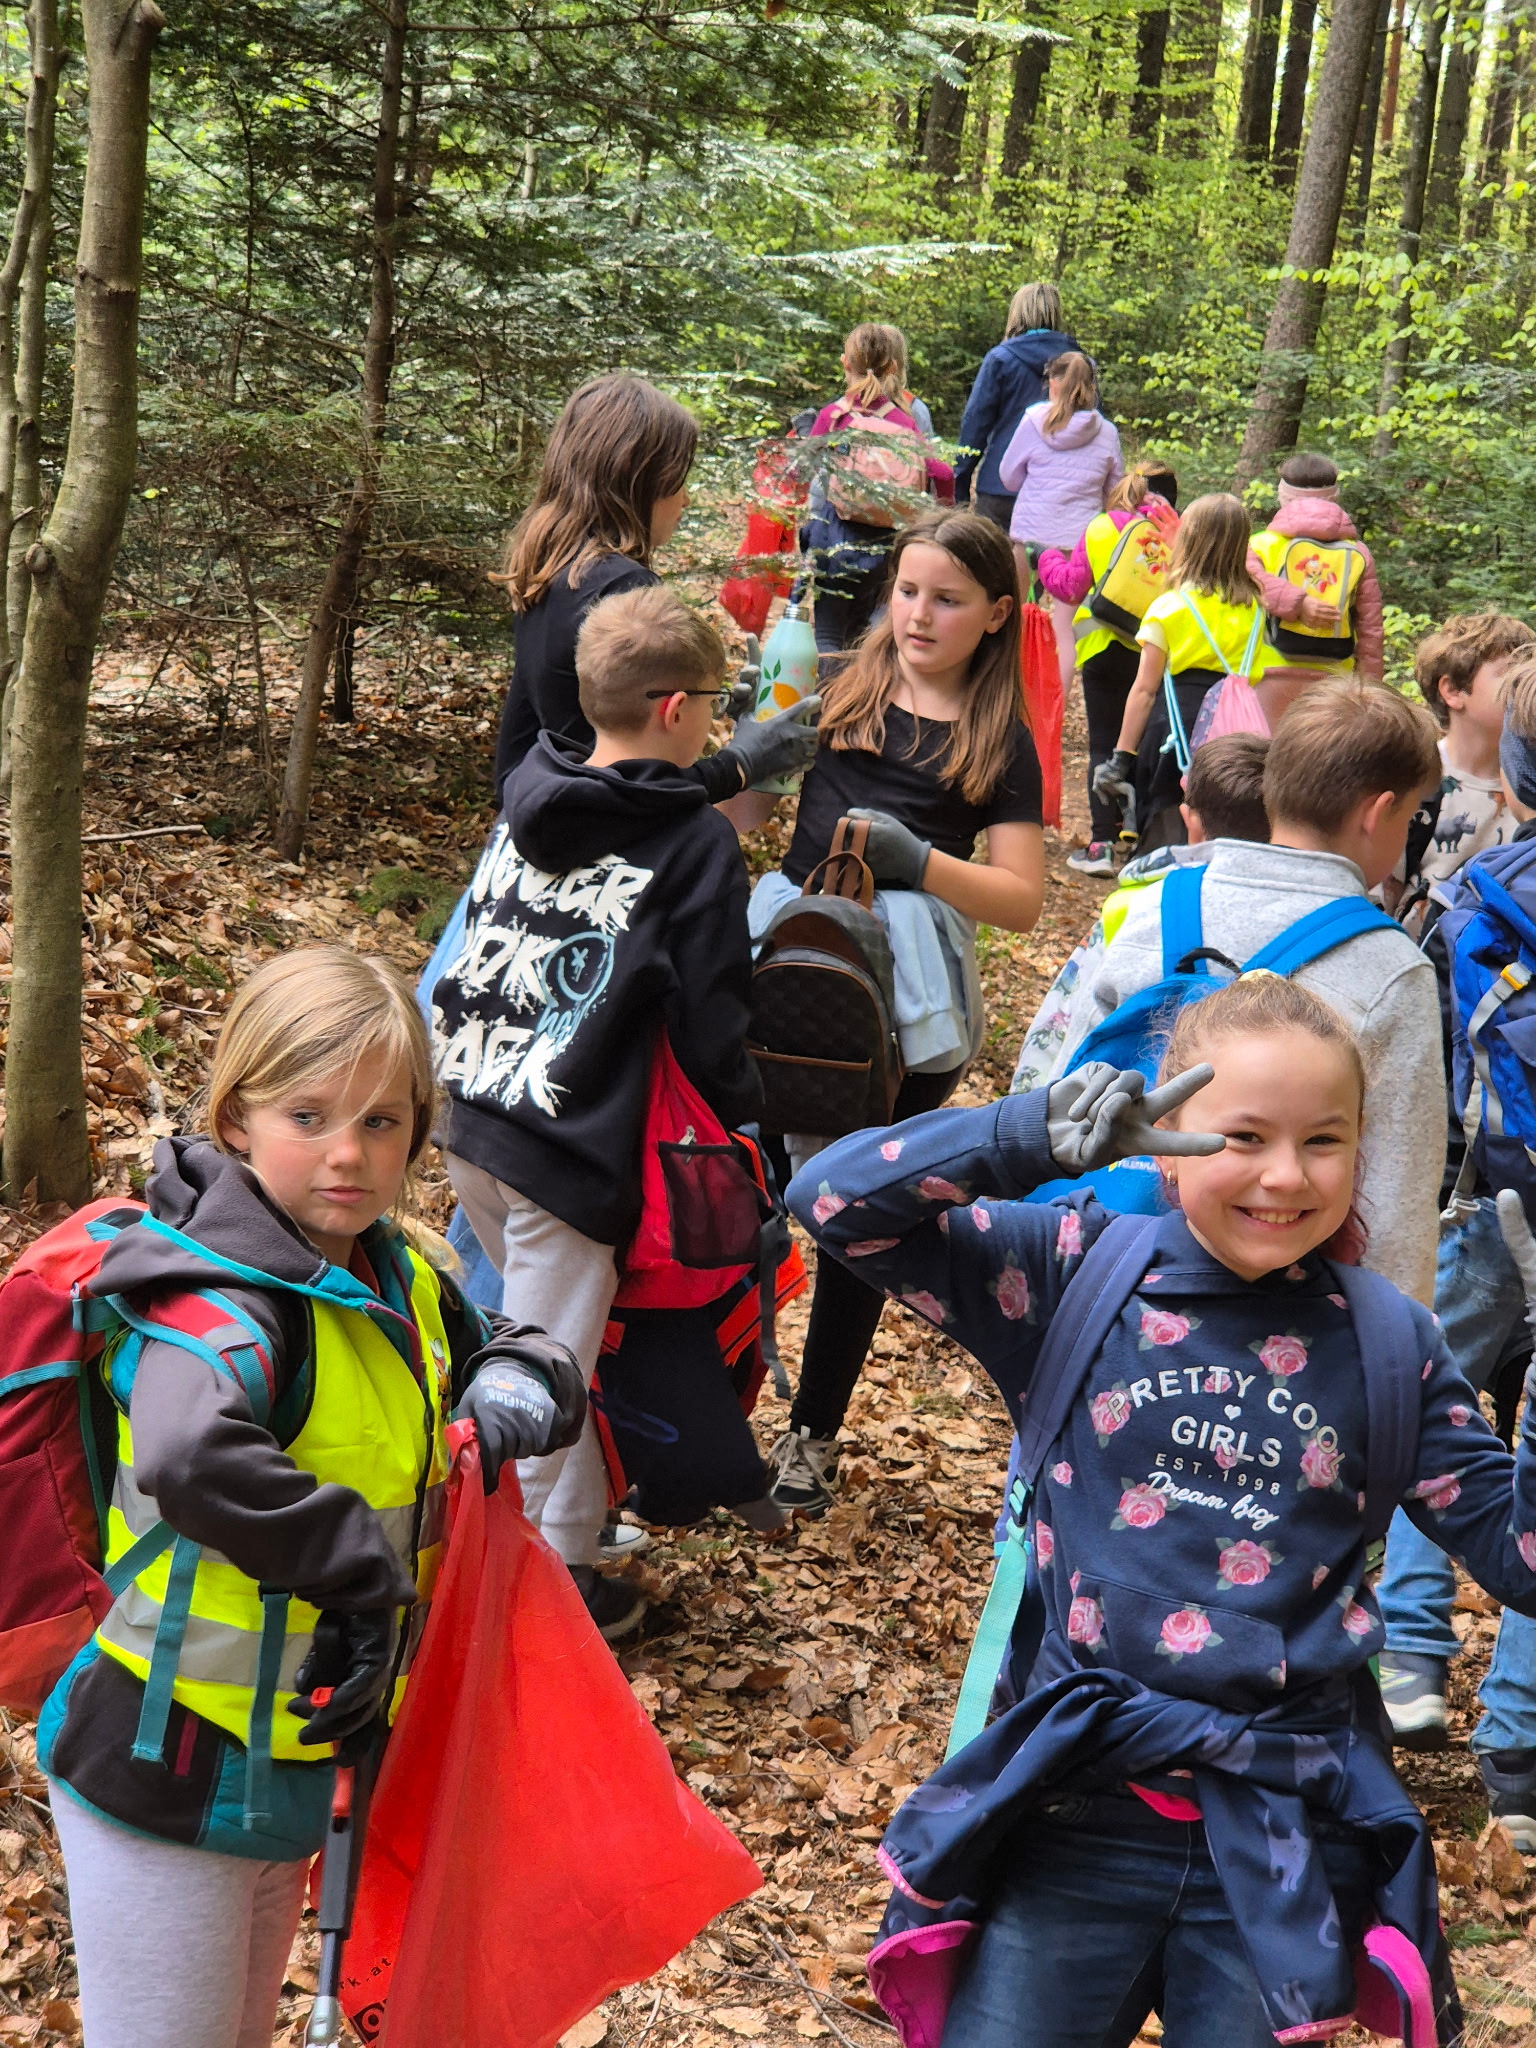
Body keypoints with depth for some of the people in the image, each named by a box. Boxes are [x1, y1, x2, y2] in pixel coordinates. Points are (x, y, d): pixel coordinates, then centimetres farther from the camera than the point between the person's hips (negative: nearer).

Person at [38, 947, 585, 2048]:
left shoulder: (397, 1282, 3)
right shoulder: (223, 1302, -25)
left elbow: (519, 1350, 18)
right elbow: (191, 1459, -45)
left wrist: (513, 1390, -5)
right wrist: (366, 1574, -37)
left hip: (286, 1767, 8)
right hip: (170, 1788, -8)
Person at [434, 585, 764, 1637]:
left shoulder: (526, 794, 8)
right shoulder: (696, 845, -12)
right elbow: (711, 1024, -10)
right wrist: (743, 1120, 4)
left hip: (464, 1112, 7)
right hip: (566, 1147, -7)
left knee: (516, 1324, 22)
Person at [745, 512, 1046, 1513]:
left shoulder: (1001, 740, 1)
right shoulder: (842, 692, 7)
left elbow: (1022, 900, -5)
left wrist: (918, 859, -19)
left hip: (903, 1004, -2)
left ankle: (816, 1432, 24)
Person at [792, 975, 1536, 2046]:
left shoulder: (1391, 1344, 1)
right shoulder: (1077, 1273, -4)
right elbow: (836, 1201, -11)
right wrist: (1037, 1134, -24)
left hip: (1287, 1837, 1)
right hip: (1077, 1805, -1)